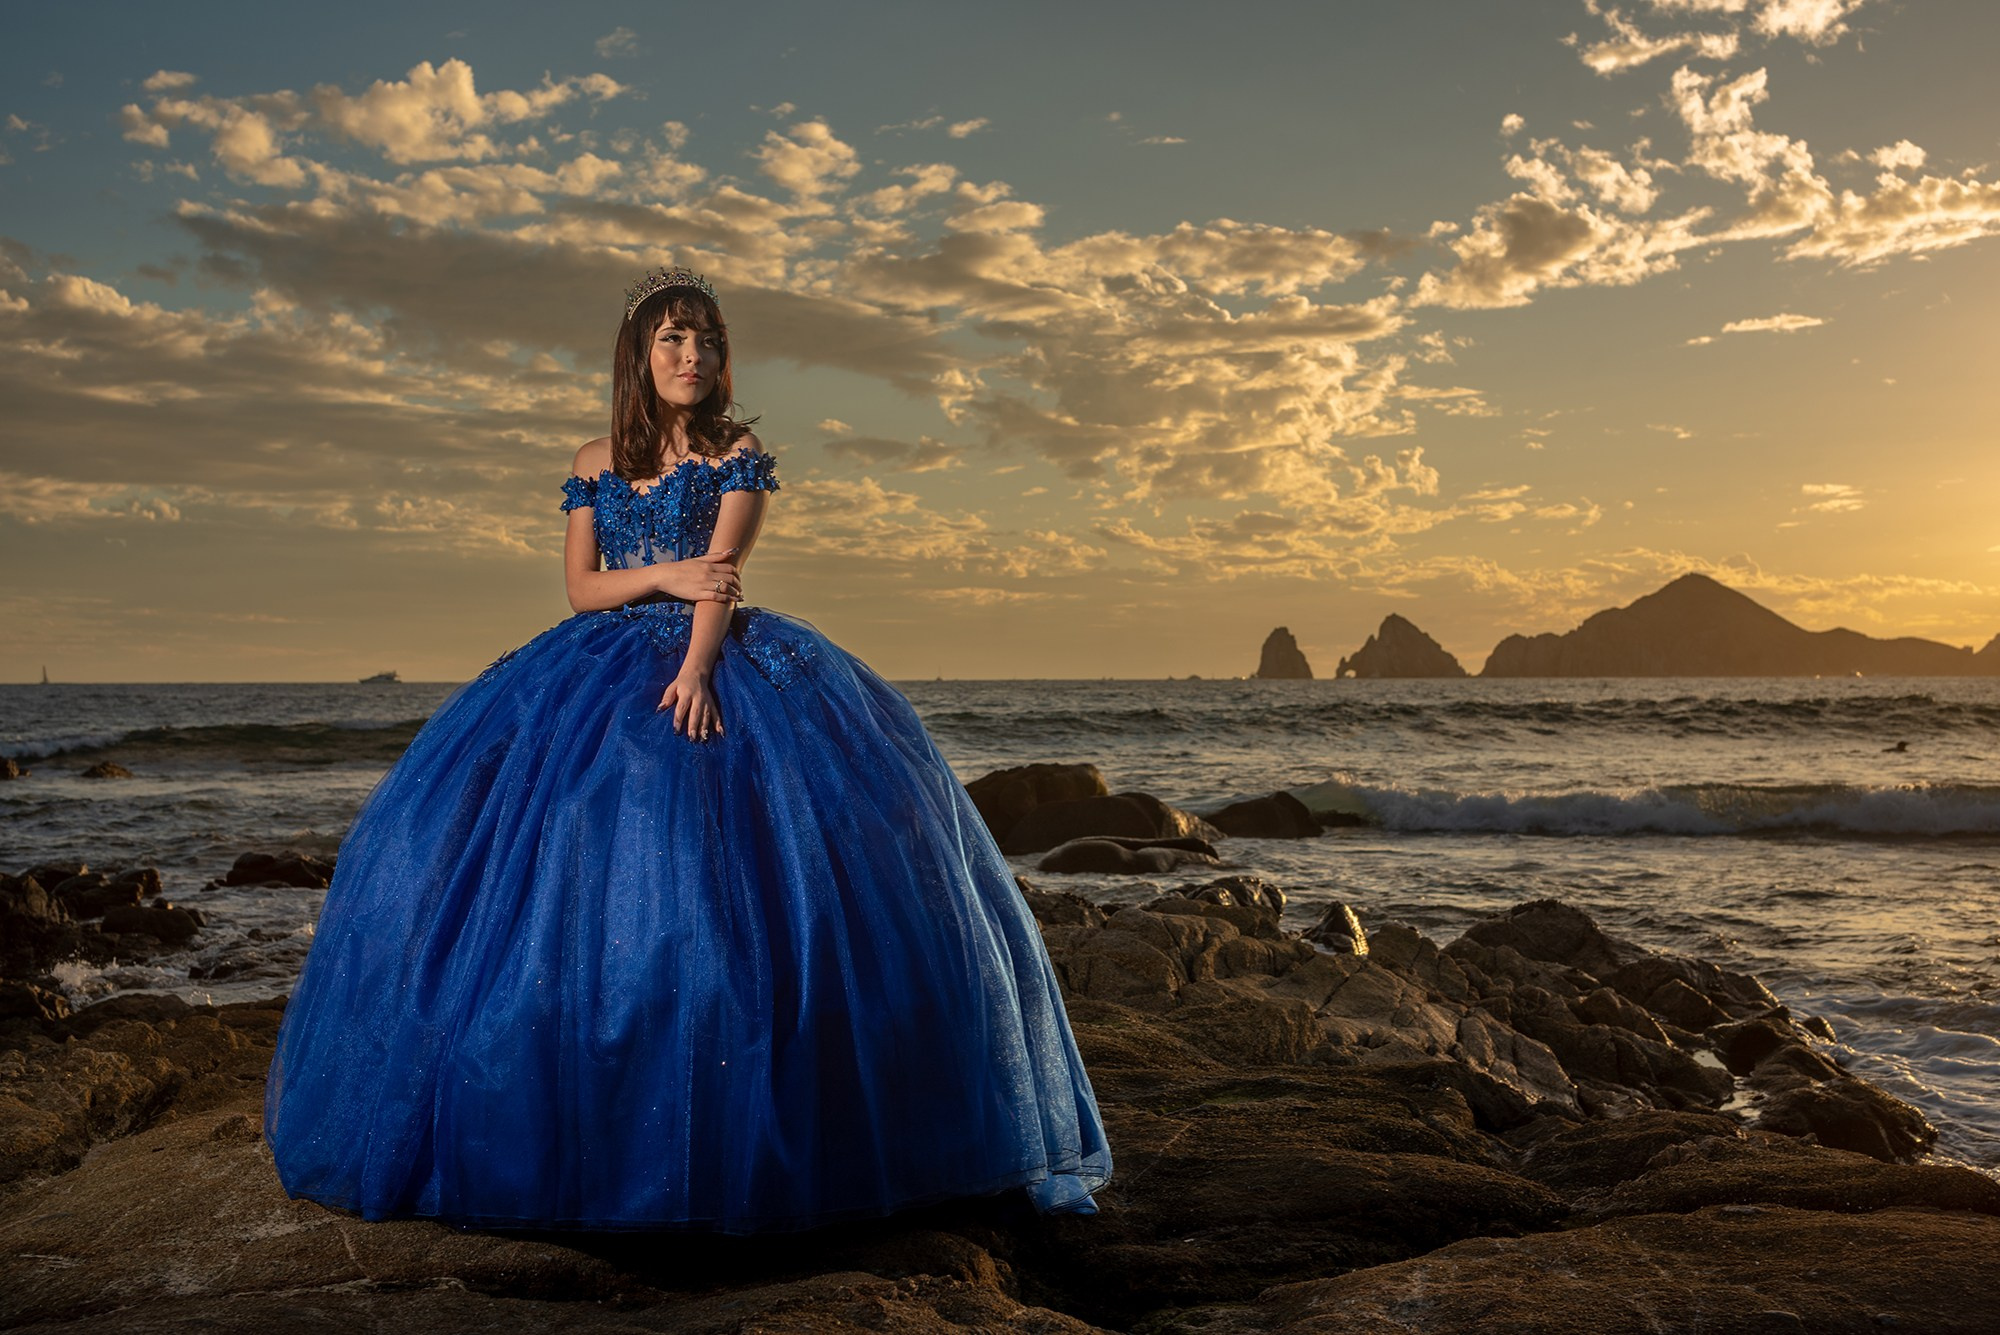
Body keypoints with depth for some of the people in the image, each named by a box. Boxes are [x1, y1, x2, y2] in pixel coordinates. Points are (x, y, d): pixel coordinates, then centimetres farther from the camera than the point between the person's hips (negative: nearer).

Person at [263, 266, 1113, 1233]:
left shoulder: (740, 455, 5)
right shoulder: (595, 465, 15)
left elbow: (721, 571, -10)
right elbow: (581, 586, 8)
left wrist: (695, 670, -26)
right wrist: (664, 575, -10)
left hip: (711, 664, -3)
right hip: (605, 669, 3)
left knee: (722, 872, -19)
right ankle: (577, 1129, -4)